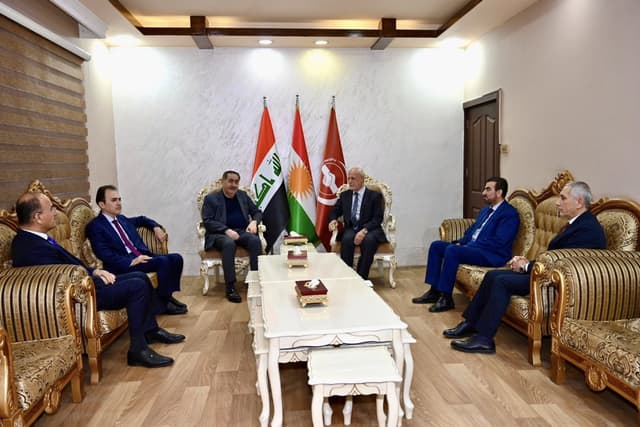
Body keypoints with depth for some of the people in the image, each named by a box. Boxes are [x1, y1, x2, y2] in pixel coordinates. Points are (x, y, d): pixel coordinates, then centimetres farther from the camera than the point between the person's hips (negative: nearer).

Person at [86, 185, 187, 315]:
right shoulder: (95, 226, -1)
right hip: (125, 265, -8)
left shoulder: (122, 219, 22)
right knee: (163, 261, -28)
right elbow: (105, 255, -13)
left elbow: (142, 219, 40)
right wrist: (131, 261, -23)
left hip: (142, 256, 8)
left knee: (176, 258, -12)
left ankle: (168, 296, -2)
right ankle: (163, 303, -14)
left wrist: (156, 227, 20)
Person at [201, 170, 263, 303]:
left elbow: (257, 212, 20)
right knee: (229, 243, -38)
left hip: (242, 232, 4)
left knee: (255, 240, -30)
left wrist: (254, 222, -5)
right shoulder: (211, 198, 4)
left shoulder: (243, 195, 17)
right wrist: (227, 230, -21)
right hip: (219, 234, -3)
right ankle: (230, 287, -34)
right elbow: (207, 221, -6)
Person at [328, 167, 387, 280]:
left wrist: (364, 231, -22)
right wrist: (333, 220, -5)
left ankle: (361, 278, -26)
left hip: (369, 230, -2)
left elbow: (378, 218, -6)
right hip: (351, 229, 3)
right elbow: (334, 211, 21)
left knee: (369, 240, -36)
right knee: (347, 239, -32)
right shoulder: (344, 195, 16)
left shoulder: (374, 196, 3)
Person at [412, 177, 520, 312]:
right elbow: (471, 231, 23)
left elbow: (498, 242, -20)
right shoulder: (485, 210, 20)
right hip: (471, 247, 10)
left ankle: (446, 298, -23)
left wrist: (470, 246, -19)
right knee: (436, 245, -1)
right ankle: (435, 291, -1)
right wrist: (461, 243, 2)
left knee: (452, 250, -31)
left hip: (492, 255, -10)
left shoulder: (509, 214, -9)